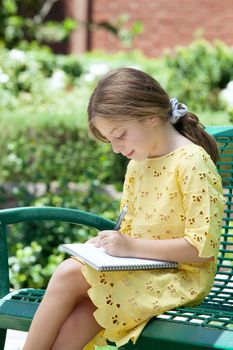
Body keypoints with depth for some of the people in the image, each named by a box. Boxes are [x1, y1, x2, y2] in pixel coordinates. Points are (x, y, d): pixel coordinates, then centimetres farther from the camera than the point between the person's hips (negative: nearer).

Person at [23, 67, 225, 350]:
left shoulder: (193, 162, -15)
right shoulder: (136, 164, 11)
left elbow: (204, 246, -19)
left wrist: (132, 246, -22)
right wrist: (110, 243, -2)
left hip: (181, 276, -7)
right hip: (141, 270, 7)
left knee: (69, 275, -21)